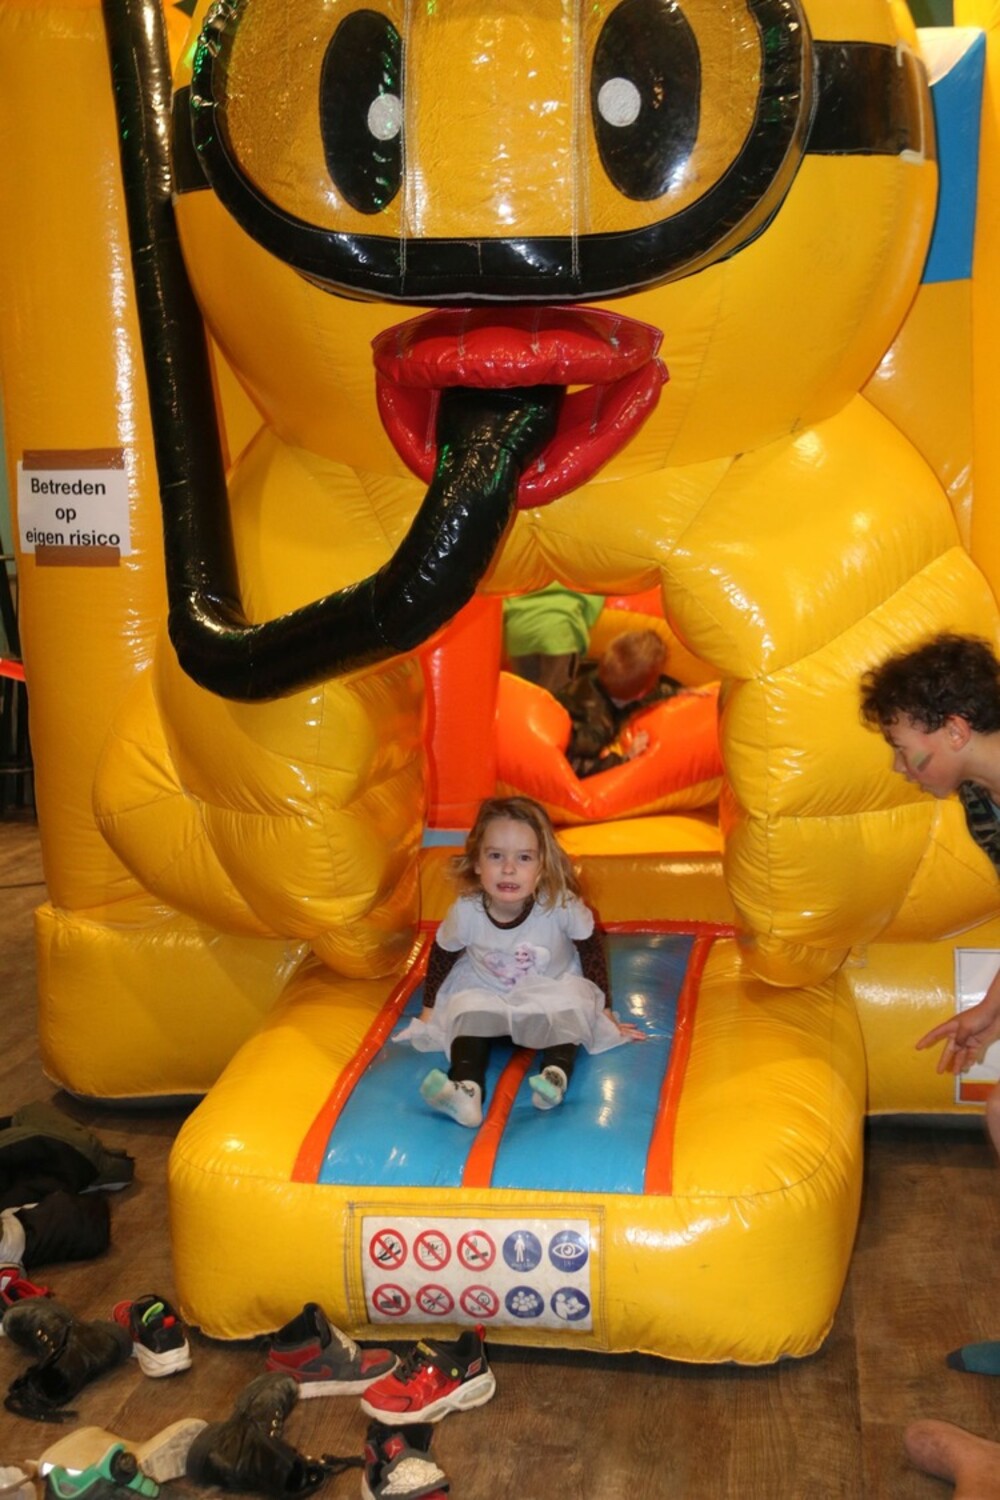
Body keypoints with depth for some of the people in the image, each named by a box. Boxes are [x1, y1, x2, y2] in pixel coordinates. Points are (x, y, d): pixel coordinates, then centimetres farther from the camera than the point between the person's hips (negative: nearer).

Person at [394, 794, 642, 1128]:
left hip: (554, 990, -1)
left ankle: (556, 1076, -44)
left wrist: (603, 1010, -2)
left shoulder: (562, 905, -28)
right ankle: (466, 1090, -40)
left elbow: (592, 950, -9)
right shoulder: (465, 912, -24)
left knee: (569, 1009, -30)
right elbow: (441, 956, -2)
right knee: (468, 1012, -26)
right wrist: (429, 1010, 7)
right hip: (486, 993, 1)